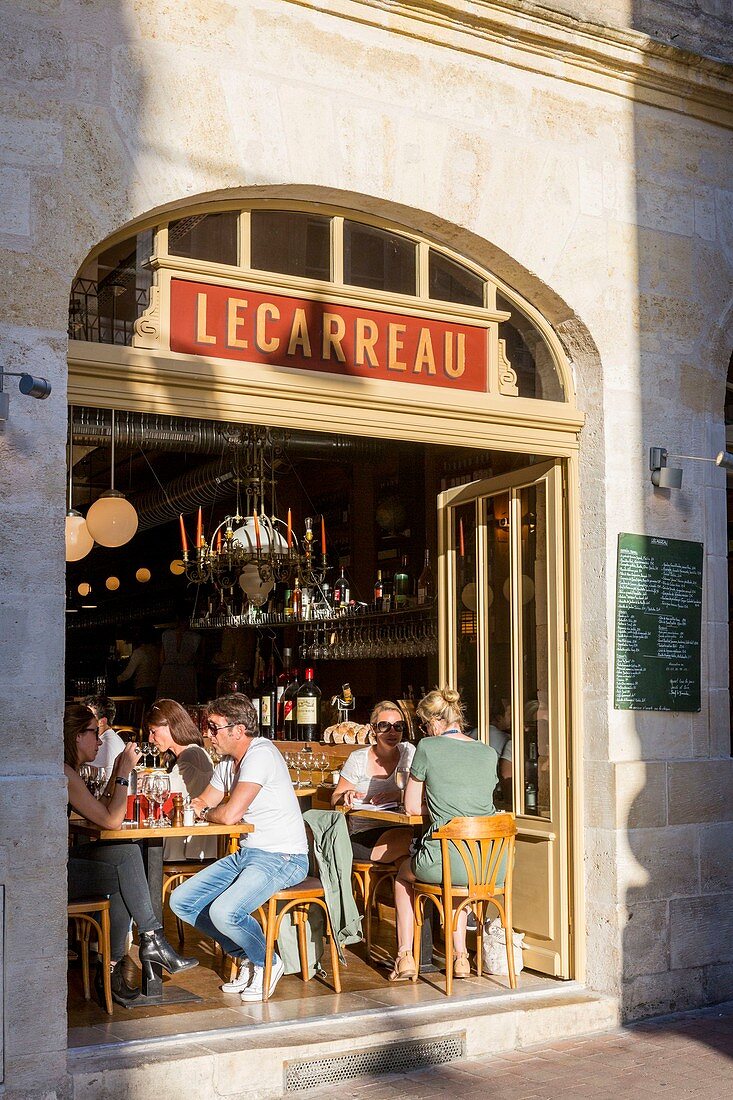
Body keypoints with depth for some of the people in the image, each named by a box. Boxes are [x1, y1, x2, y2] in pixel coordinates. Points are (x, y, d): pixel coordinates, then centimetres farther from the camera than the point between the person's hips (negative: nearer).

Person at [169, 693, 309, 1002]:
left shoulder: (261, 754, -19)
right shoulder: (228, 762, 13)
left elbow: (230, 814, -26)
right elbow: (203, 805, 18)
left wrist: (205, 812, -4)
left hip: (282, 857, -10)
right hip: (246, 854, 10)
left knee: (224, 912, -29)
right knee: (181, 901, 2)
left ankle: (266, 962, 1)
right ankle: (246, 956, 14)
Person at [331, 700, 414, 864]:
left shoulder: (408, 752, 8)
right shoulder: (358, 759, 5)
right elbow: (335, 799, 11)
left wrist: (397, 795, -20)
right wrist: (347, 796, -13)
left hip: (398, 829, 3)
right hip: (363, 832, -2)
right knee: (409, 837, -35)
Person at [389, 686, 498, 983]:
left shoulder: (428, 748, -2)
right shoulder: (489, 753, 10)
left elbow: (412, 807, 5)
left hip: (450, 861, -4)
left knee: (404, 874, 29)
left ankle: (405, 957, 27)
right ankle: (460, 957, 32)